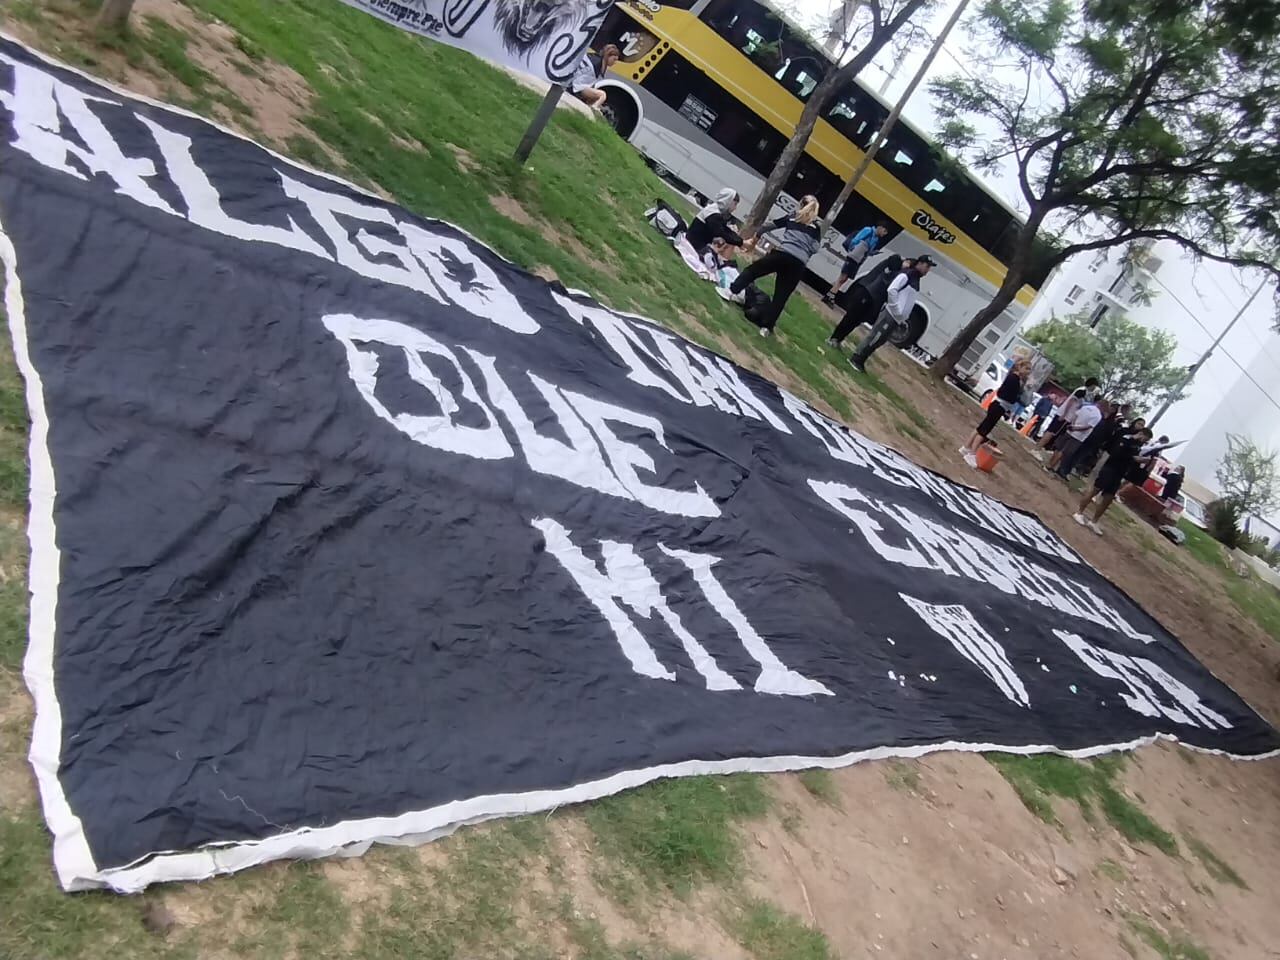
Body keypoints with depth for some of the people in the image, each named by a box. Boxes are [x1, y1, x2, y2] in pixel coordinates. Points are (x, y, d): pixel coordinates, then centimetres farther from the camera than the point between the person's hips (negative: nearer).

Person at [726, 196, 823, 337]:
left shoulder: (792, 217, 20)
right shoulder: (817, 227, 21)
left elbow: (768, 226, 21)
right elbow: (814, 248, 10)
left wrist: (753, 240, 33)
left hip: (782, 253, -1)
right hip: (798, 263, 1)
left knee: (752, 270, 19)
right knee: (780, 297, 6)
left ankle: (731, 291, 6)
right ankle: (766, 326, 1)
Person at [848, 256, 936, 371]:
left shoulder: (916, 280, 16)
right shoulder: (906, 275, -10)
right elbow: (891, 290, -19)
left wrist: (903, 317, 14)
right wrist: (897, 311, -17)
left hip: (896, 318, 9)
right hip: (890, 315, -8)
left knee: (879, 340, 9)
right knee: (874, 338, -9)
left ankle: (860, 362, 14)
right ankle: (855, 359, -1)